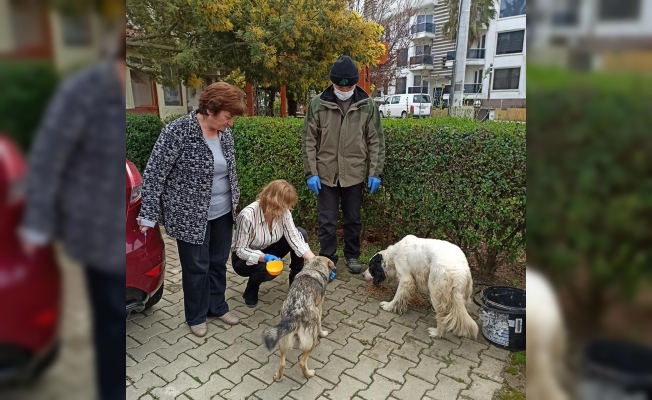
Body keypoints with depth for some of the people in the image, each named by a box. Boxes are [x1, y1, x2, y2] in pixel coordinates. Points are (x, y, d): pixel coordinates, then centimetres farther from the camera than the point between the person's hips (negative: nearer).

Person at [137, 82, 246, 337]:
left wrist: (234, 200, 18)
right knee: (197, 267, 8)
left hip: (222, 213, 6)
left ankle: (217, 307, 38)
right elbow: (154, 173, -15)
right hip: (190, 215, -6)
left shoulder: (225, 133, 0)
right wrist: (148, 214, -15)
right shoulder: (178, 131, -19)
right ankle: (196, 316, 31)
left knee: (219, 262, 17)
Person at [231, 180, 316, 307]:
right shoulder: (248, 215, -33)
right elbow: (240, 250, -26)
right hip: (244, 259, -5)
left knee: (301, 233, -15)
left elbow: (295, 238, -19)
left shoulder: (283, 212, -18)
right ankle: (251, 288, 0)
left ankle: (296, 279, 3)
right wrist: (264, 257, -43)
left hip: (268, 251, 5)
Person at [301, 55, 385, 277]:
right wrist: (311, 172, -6)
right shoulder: (318, 104, -4)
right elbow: (309, 141, -2)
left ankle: (352, 256, 32)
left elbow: (376, 141, 2)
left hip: (355, 174, 1)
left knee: (353, 220, 14)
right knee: (327, 222, 7)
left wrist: (375, 172, -3)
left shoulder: (368, 105, -2)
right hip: (326, 174, -1)